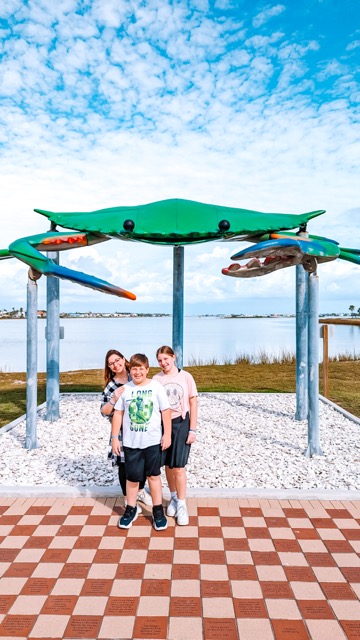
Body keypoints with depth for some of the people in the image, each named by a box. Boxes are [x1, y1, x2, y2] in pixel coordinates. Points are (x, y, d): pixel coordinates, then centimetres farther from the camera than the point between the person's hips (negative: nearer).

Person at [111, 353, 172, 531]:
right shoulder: (125, 389, -1)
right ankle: (131, 510, 30)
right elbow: (118, 414, 3)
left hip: (152, 441, -1)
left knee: (153, 475, 9)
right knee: (132, 477, 11)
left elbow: (166, 411, -3)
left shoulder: (156, 387, -6)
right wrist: (115, 437, 2)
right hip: (131, 441, 2)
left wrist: (167, 434, -6)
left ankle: (158, 511, 24)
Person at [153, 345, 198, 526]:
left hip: (181, 424, -2)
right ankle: (173, 498, 32)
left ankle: (181, 505, 11)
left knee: (178, 467, -4)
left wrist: (192, 429, -5)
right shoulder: (156, 379, -2)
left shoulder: (185, 376, -7)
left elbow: (193, 403, -3)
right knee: (168, 465, 13)